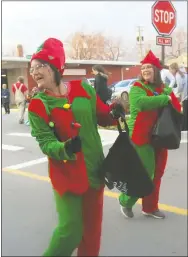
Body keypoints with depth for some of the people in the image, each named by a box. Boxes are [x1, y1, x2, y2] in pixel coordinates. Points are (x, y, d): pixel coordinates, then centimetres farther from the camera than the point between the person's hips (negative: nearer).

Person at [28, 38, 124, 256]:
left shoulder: (82, 88, -1)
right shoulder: (37, 106, -9)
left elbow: (102, 116, 9)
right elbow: (45, 143, -14)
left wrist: (113, 113, -12)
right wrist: (65, 148, -33)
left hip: (94, 168, 4)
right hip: (66, 174, -3)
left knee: (92, 226, 17)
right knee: (70, 230, -4)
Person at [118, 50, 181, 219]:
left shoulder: (164, 89, 10)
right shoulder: (137, 87, -8)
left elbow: (176, 109, 13)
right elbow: (142, 102, -30)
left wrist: (170, 96, -8)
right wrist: (165, 98, -22)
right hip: (142, 137, -7)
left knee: (157, 174, 13)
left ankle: (150, 207, 29)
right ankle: (126, 201, 19)